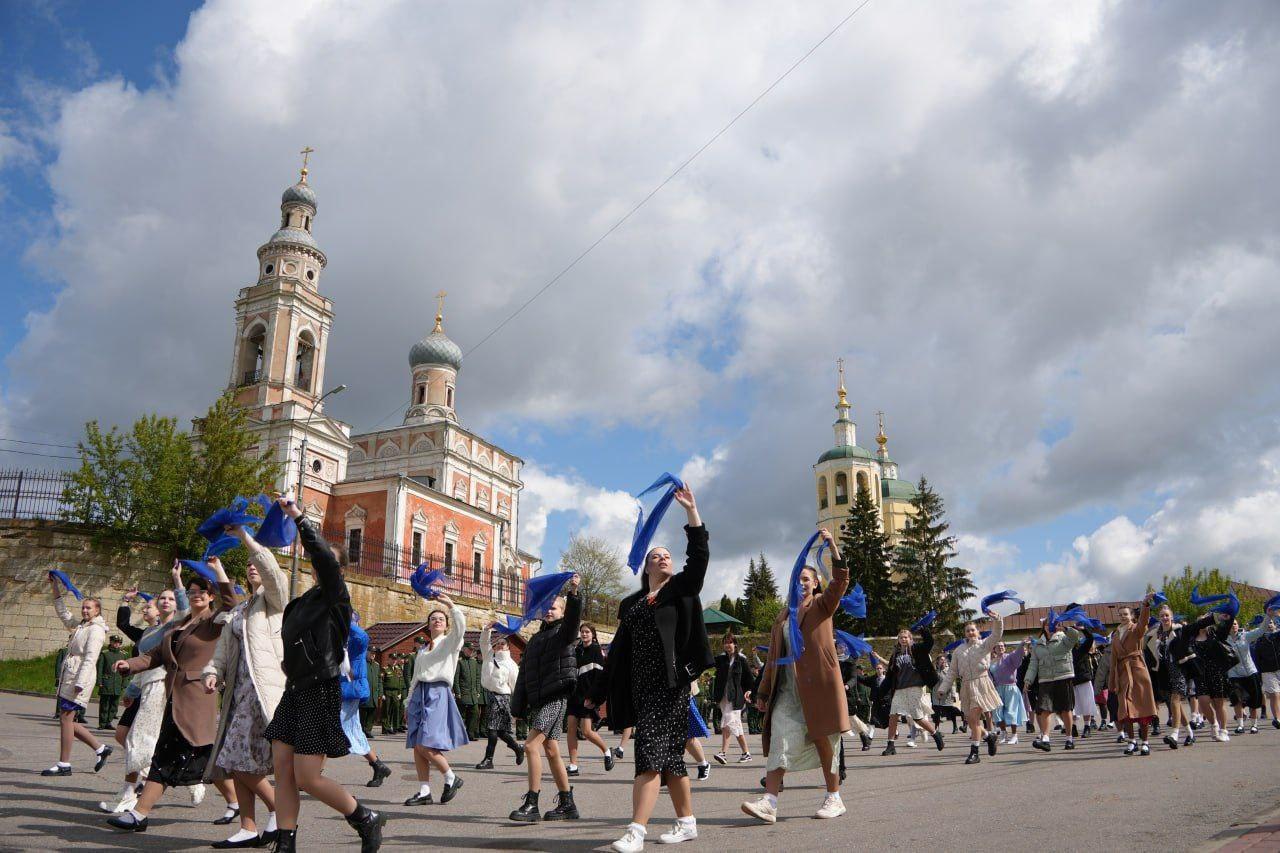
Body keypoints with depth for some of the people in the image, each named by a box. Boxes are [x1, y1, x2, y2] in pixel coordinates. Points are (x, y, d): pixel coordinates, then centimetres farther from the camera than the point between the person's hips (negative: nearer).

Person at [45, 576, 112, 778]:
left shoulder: (96, 630, -9)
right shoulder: (80, 625, 18)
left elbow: (90, 658, -17)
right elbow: (63, 613, 30)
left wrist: (80, 683, -23)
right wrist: (55, 589, 24)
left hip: (80, 677, -9)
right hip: (68, 676, 9)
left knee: (66, 718, -8)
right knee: (66, 719, 9)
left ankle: (64, 764, -2)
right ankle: (100, 748, 17)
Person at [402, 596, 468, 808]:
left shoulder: (450, 643, 5)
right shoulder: (422, 649, 22)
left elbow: (460, 626, -17)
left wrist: (450, 604, -23)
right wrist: (410, 701, 19)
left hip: (438, 693, -7)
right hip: (419, 694, 7)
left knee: (426, 745, -16)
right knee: (416, 746, 1)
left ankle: (451, 778, 2)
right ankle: (424, 791, 7)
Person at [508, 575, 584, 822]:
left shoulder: (563, 632, 1)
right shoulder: (535, 639, 20)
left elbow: (573, 616, -23)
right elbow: (524, 674, 17)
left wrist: (573, 594, -40)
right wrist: (519, 707, 11)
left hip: (556, 697, -8)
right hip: (537, 700, 8)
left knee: (531, 746, -16)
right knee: (551, 751, 10)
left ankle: (531, 804, -12)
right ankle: (567, 804, 18)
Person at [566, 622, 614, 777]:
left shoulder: (597, 650, -4)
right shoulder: (576, 650, 13)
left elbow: (601, 675, -10)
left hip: (589, 696, -6)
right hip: (575, 694, 6)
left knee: (586, 731, -9)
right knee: (570, 728, -3)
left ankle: (607, 752, 16)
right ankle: (573, 766, 2)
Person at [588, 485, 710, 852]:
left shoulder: (681, 588, 8)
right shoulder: (631, 603, 18)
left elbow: (699, 556, -7)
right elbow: (619, 649, 17)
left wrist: (691, 510, -11)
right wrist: (599, 692, 14)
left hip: (671, 681, -5)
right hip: (642, 684, 5)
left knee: (652, 750, -14)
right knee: (668, 753, 9)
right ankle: (687, 822, 20)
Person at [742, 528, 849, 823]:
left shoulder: (823, 605, 6)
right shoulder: (783, 617, 18)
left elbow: (841, 580, -13)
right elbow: (773, 657, 18)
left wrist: (832, 545, -23)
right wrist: (763, 691, 15)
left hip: (819, 685, -4)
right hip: (787, 689, 4)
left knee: (822, 739, 2)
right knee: (779, 741, -8)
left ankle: (834, 799, 16)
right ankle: (769, 802, -14)